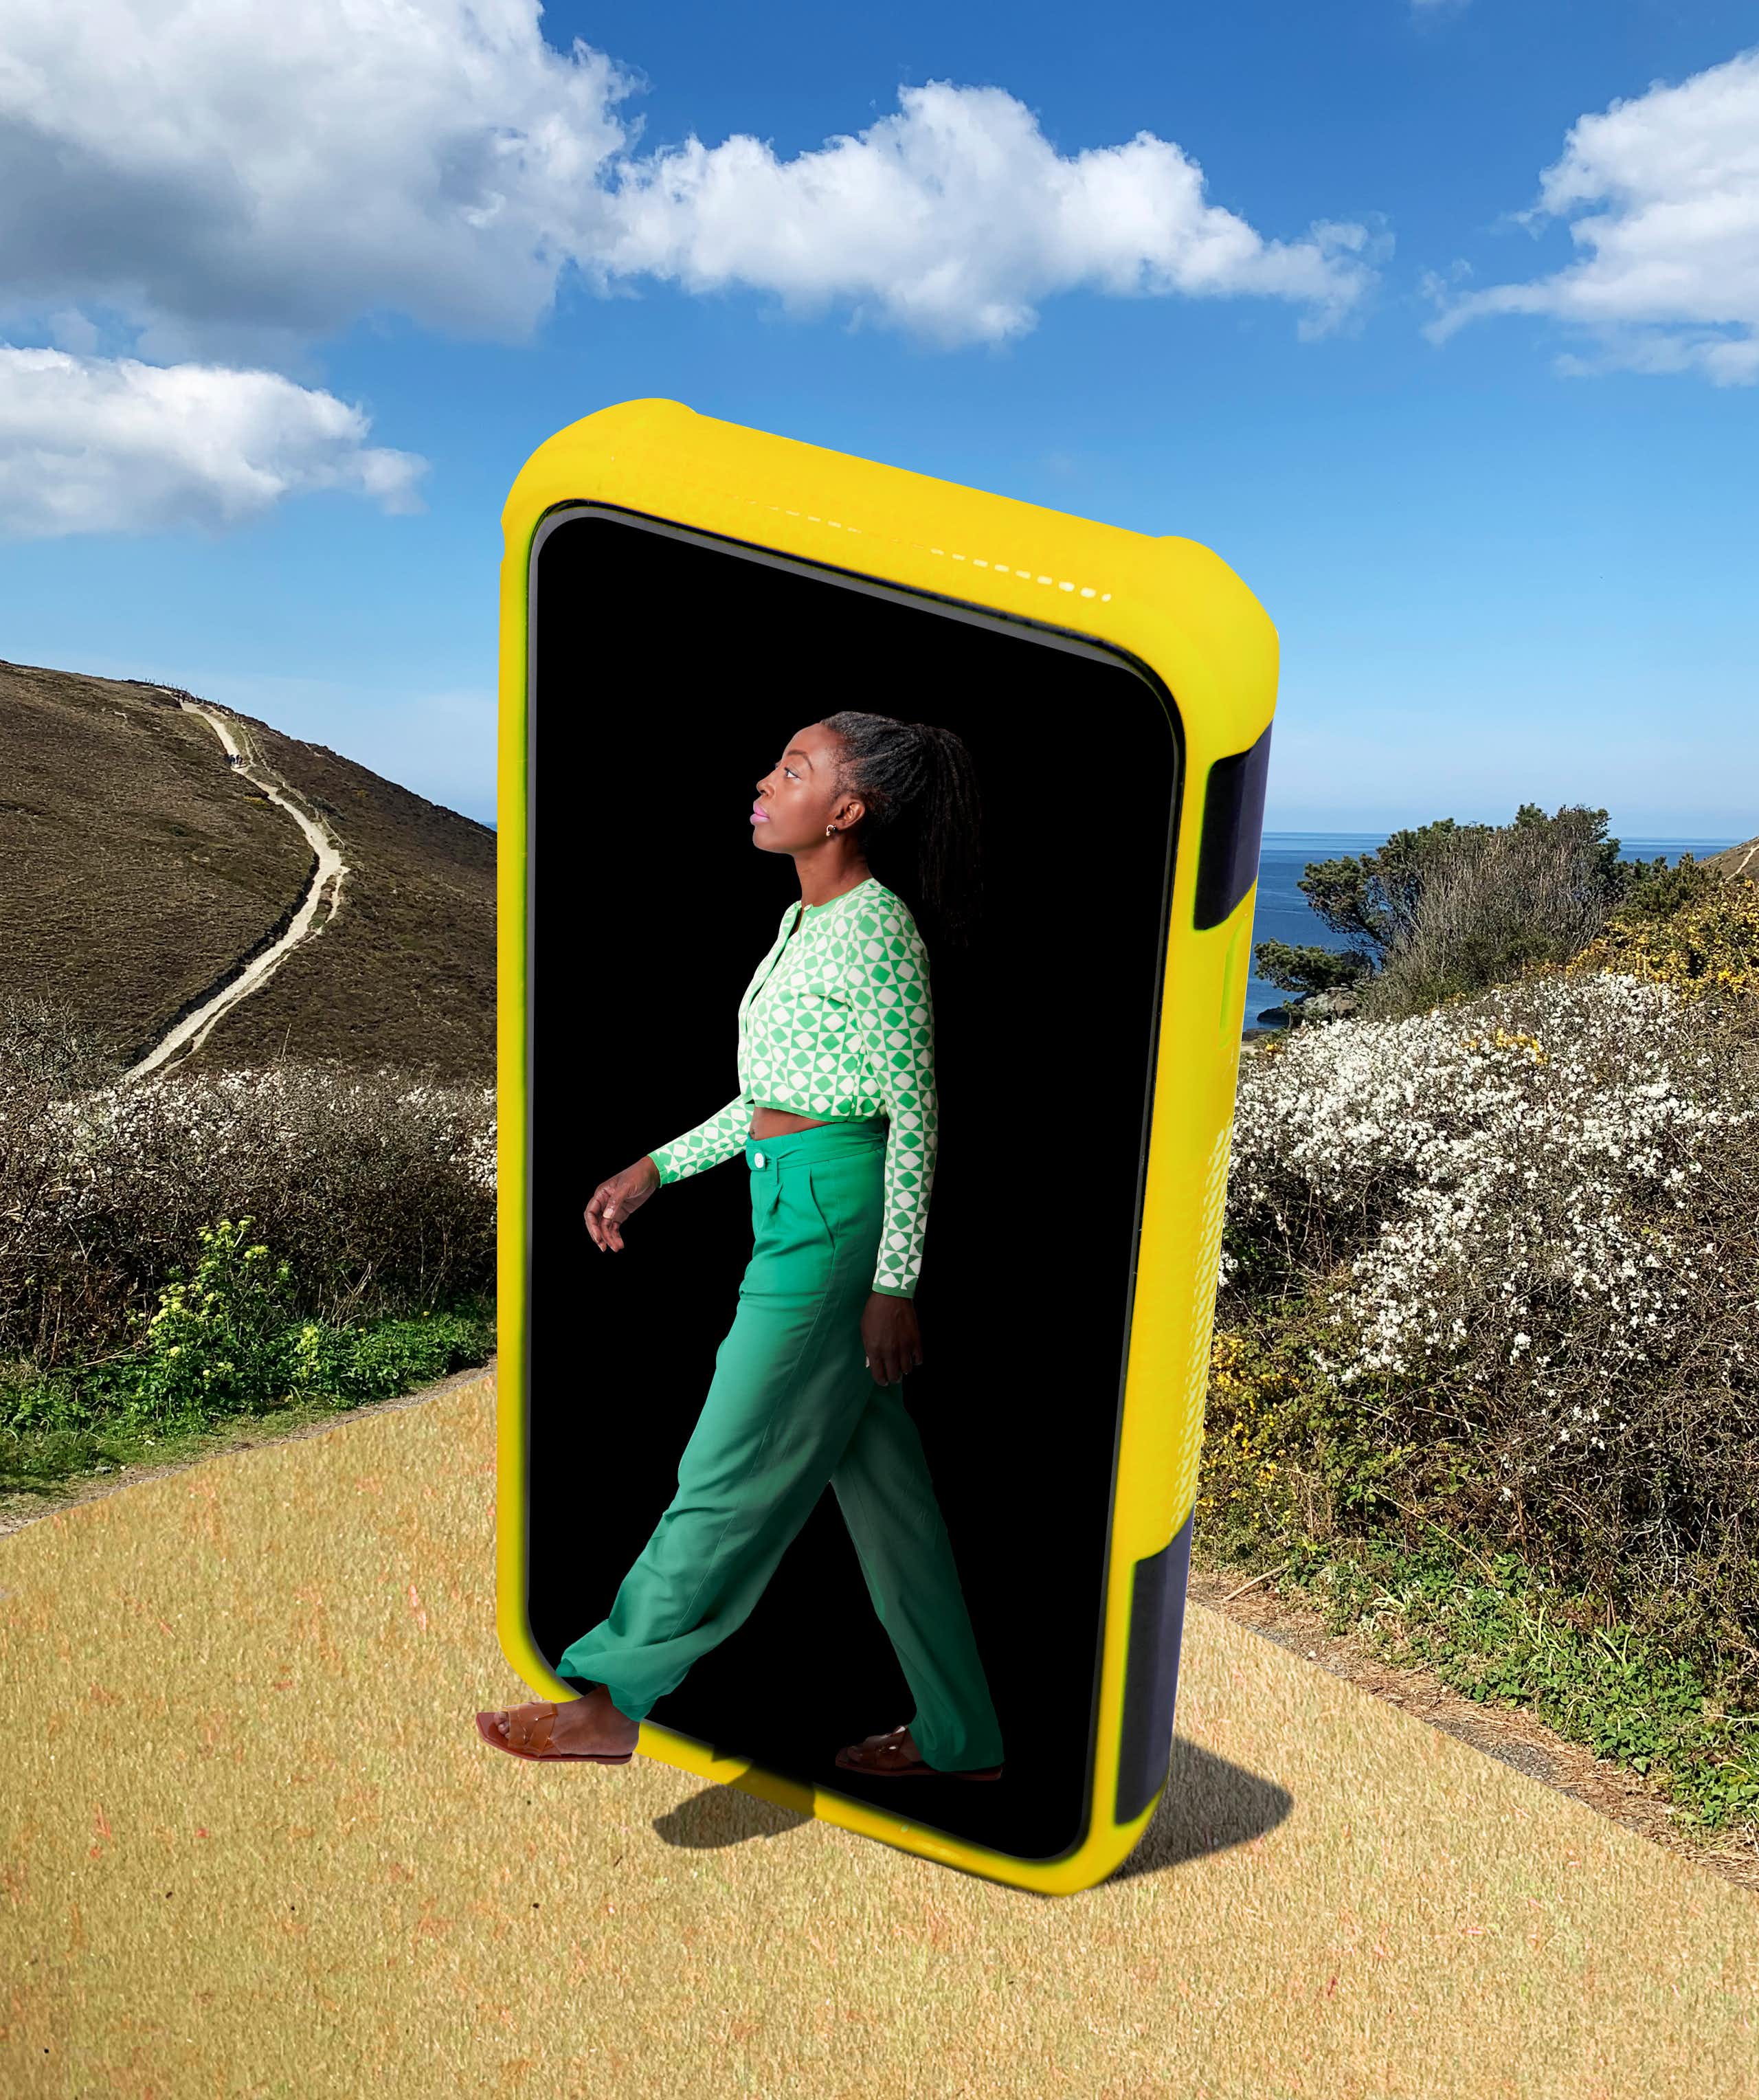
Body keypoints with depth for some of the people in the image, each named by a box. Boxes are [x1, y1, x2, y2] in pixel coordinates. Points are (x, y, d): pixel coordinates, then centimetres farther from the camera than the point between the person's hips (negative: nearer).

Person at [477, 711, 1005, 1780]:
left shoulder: (878, 928, -12)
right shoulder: (806, 922, 16)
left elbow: (913, 1112, -14)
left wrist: (894, 1283, -15)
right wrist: (654, 1170, 16)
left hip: (836, 1212, -10)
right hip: (794, 1208, 10)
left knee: (734, 1471, 2)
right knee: (878, 1474, 14)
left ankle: (610, 1700, 17)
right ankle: (958, 1735, 27)